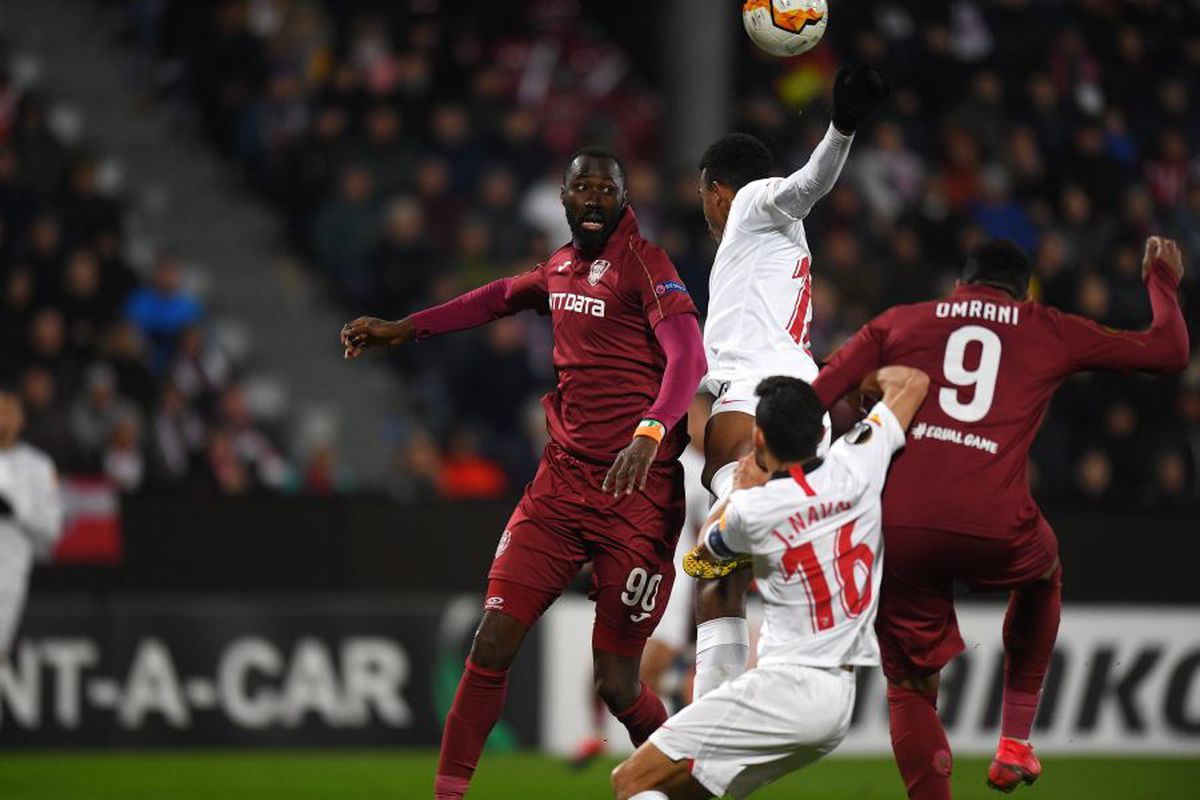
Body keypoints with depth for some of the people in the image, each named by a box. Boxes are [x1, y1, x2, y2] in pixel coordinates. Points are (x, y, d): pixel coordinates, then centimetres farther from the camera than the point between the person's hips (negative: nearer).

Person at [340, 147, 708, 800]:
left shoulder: (643, 264, -8)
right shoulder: (563, 266, 14)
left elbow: (688, 357, -23)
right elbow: (502, 297, 36)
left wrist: (649, 433, -40)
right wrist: (402, 330, 37)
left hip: (637, 491, -6)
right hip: (562, 477, 6)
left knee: (617, 684, -4)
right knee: (492, 646, -4)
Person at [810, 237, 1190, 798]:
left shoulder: (898, 324, 19)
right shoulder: (1051, 334, 17)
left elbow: (811, 399, 10)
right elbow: (1170, 351, 25)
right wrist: (1163, 281, 44)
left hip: (899, 531, 0)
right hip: (996, 534, 0)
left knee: (911, 688, 15)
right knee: (1043, 574, 36)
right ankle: (1015, 738, 31)